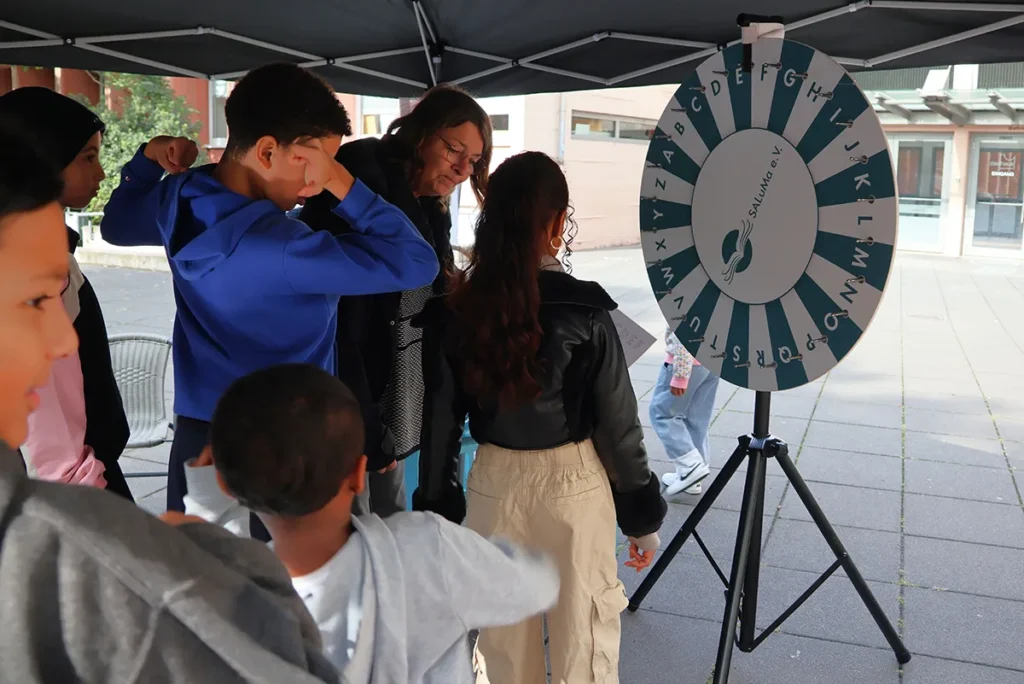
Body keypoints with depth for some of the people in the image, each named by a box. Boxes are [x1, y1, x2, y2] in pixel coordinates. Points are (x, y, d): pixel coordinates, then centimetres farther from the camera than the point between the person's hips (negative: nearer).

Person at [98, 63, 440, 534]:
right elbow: (416, 264, -25)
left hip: (197, 438, 7)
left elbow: (116, 225, 21)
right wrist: (341, 184, -25)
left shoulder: (176, 200, -4)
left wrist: (148, 159, 11)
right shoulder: (275, 247, -28)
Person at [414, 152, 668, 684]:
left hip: (493, 482, 3)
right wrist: (643, 514, 2)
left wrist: (436, 506, 11)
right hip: (572, 484, -3)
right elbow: (618, 424, -10)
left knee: (503, 628, 20)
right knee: (583, 627, 14)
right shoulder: (582, 310, -15)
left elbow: (440, 417, -1)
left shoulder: (459, 308, -6)